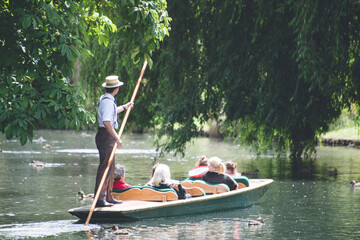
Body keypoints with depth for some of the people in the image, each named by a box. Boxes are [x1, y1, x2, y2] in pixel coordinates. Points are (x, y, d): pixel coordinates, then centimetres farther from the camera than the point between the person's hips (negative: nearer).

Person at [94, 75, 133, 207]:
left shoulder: (105, 99, 16)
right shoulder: (108, 101, -18)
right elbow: (107, 122, -28)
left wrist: (124, 107, 53)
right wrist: (117, 138, -28)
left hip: (107, 137, 11)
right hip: (106, 136, -11)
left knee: (110, 167, 16)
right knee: (105, 167, -12)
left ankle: (108, 197, 21)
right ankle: (99, 199, -14)